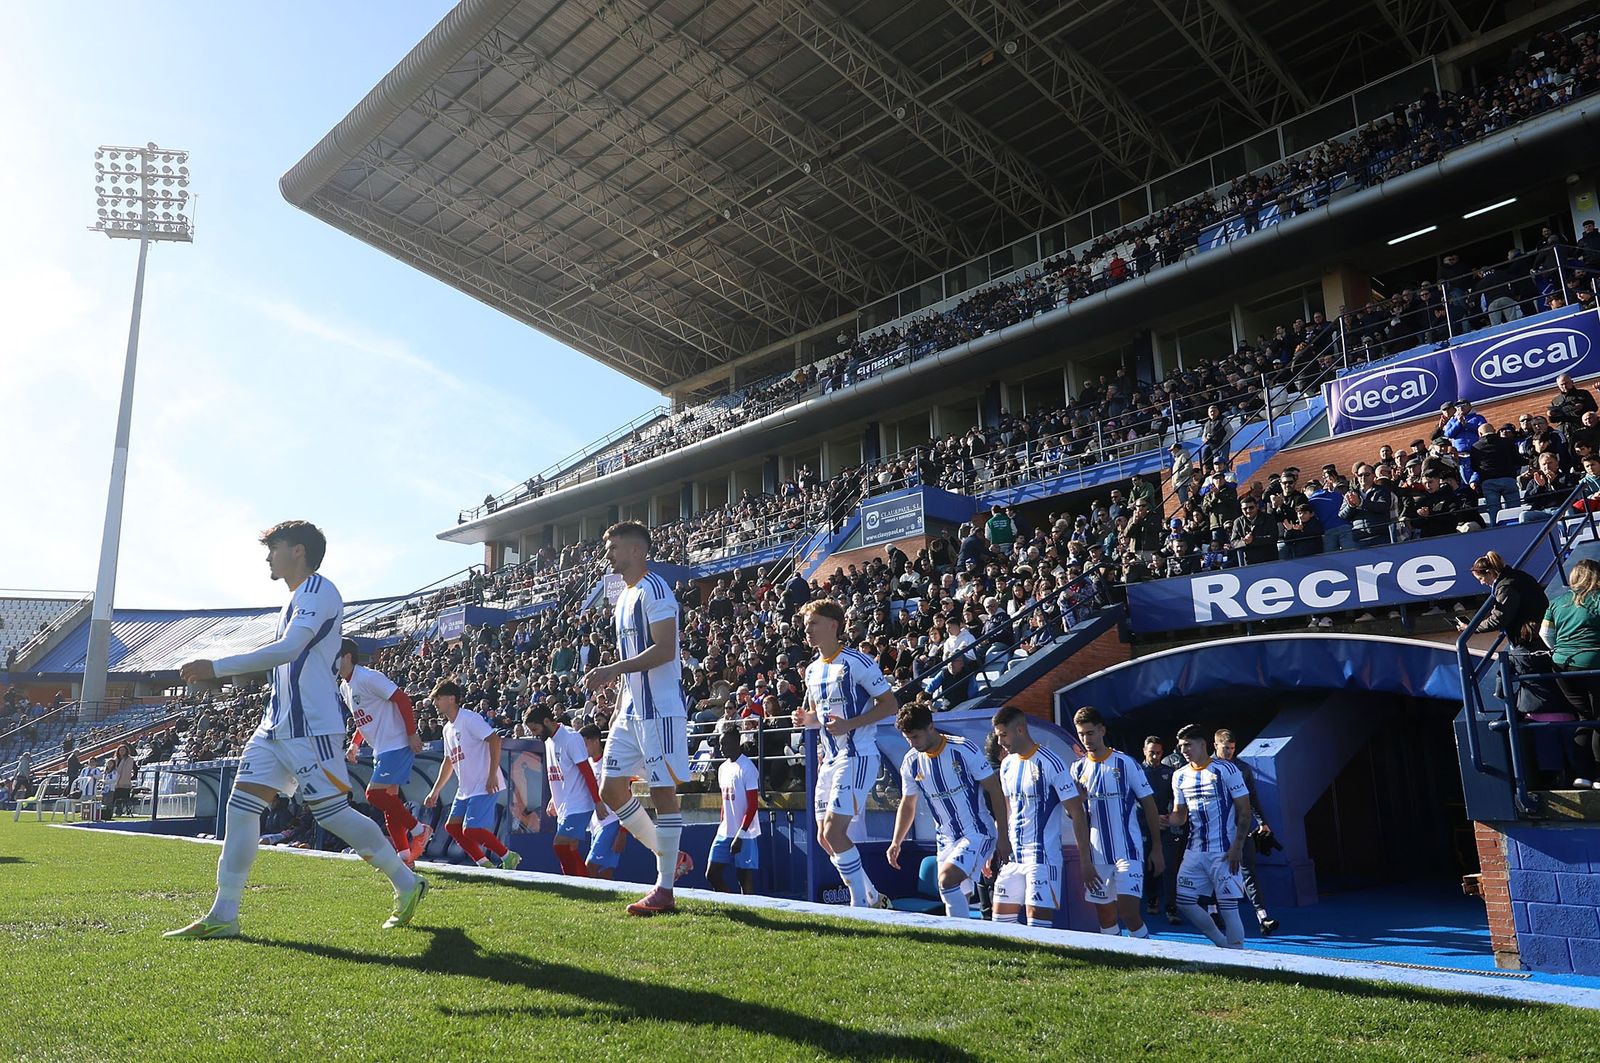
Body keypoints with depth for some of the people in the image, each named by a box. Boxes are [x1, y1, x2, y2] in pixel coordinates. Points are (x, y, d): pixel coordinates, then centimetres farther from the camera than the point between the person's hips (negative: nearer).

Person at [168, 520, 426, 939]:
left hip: (311, 728, -10)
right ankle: (223, 916, 7)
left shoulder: (318, 590, -11)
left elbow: (287, 649, -25)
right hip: (276, 727, 10)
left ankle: (408, 885, 8)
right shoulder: (297, 598, 20)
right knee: (241, 806, 2)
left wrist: (216, 667, -24)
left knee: (333, 813, -6)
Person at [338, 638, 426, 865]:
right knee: (388, 799, 9)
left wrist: (412, 734, -20)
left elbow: (403, 700, -19)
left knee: (374, 794, -14)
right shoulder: (344, 687, 15)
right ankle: (404, 855, 13)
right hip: (381, 749, 10)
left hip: (397, 745, -10)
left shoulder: (369, 677, -16)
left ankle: (419, 829, -2)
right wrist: (354, 744, 16)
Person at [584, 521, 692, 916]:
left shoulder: (654, 590, -12)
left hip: (660, 709, -10)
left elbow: (664, 650, -22)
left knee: (662, 790, -4)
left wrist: (612, 670, -26)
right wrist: (618, 708, 21)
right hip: (631, 711, 10)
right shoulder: (623, 597, 18)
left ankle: (664, 890, 4)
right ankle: (670, 859, 21)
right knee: (611, 788, 8)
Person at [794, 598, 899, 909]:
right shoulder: (812, 670, 13)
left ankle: (861, 904, -1)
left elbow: (890, 704, -11)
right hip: (829, 758, 9)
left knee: (833, 830, -16)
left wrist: (849, 724, -21)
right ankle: (873, 898, 24)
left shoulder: (857, 662, -11)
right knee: (824, 836, 9)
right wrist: (805, 719, 1)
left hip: (857, 755, -9)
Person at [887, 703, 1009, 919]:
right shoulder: (911, 762, 0)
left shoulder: (964, 749, -15)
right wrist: (896, 842, 4)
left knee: (947, 879, -24)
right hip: (946, 840, 6)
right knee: (956, 897, 5)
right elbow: (907, 805, 14)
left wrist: (1003, 837, -10)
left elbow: (995, 791, -10)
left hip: (977, 834, -6)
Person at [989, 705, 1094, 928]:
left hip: (1043, 857, -7)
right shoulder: (1007, 764, 9)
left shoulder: (1050, 763, -13)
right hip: (1013, 856, 7)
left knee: (1038, 925, -8)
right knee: (1001, 921, 9)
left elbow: (1077, 814, -11)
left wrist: (1085, 863, -12)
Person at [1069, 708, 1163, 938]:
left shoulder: (1125, 763, -4)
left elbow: (1149, 805, 0)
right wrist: (1078, 799, -13)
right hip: (1097, 854, 4)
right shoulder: (1077, 768, 7)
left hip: (1128, 850, -4)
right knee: (1104, 914, 9)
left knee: (1128, 910, -13)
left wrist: (1157, 849, -2)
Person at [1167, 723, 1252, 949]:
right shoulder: (1180, 776, 9)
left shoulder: (1225, 770, -8)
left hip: (1224, 852, -6)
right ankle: (1223, 944, 23)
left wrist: (1237, 846, -12)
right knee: (1184, 903, 5)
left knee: (1228, 906, -6)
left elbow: (1244, 811, -7)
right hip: (1194, 851, 6)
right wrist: (1166, 820, -8)